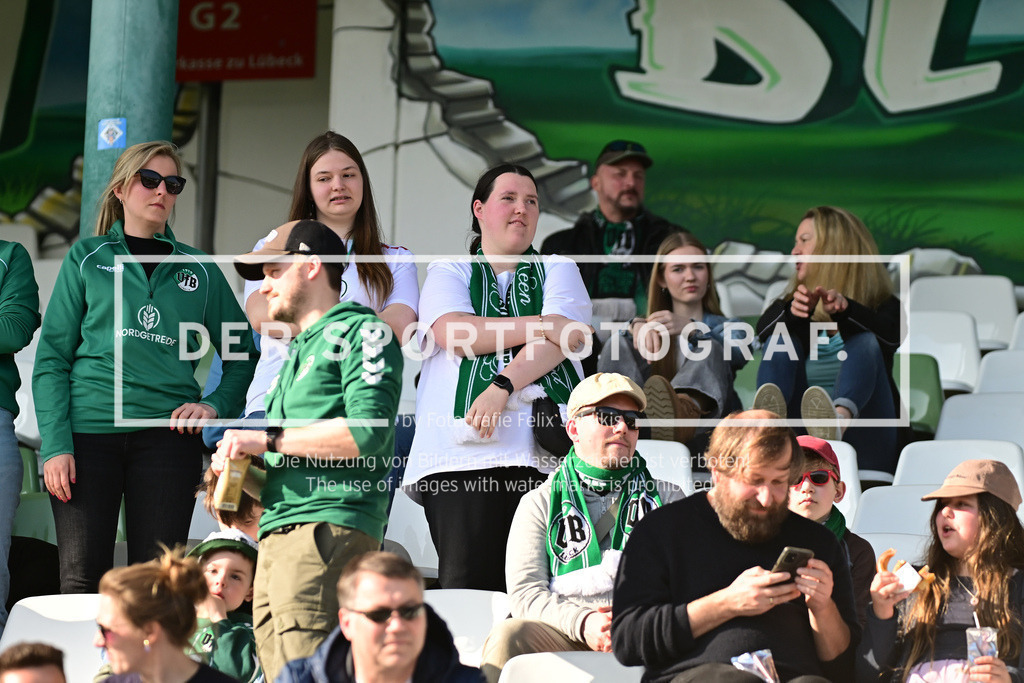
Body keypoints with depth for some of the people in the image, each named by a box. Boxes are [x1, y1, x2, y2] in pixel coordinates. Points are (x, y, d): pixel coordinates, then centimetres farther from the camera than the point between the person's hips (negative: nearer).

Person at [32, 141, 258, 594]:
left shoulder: (198, 271, 13)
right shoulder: (87, 258, 9)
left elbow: (244, 354, 19)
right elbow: (52, 358, 4)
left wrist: (216, 405, 0)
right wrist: (55, 445, -7)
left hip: (168, 434, 1)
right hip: (88, 432, -1)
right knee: (82, 581, -5)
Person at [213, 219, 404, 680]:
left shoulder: (360, 331, 3)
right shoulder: (298, 354, 30)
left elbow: (369, 429, -14)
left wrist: (268, 440, -8)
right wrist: (242, 474, 10)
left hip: (328, 528, -9)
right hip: (278, 538, 9)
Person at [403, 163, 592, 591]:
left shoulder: (557, 270, 21)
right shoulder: (449, 273, 20)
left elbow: (566, 339, 2)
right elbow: (452, 333, -1)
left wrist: (503, 386, -12)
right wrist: (538, 326, -2)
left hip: (545, 449, 1)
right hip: (463, 452, -1)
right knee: (468, 583, -12)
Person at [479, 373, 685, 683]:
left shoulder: (667, 498, 22)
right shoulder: (539, 503, 18)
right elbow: (525, 593, 4)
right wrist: (582, 623, -16)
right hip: (565, 638, 1)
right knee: (507, 637, -32)